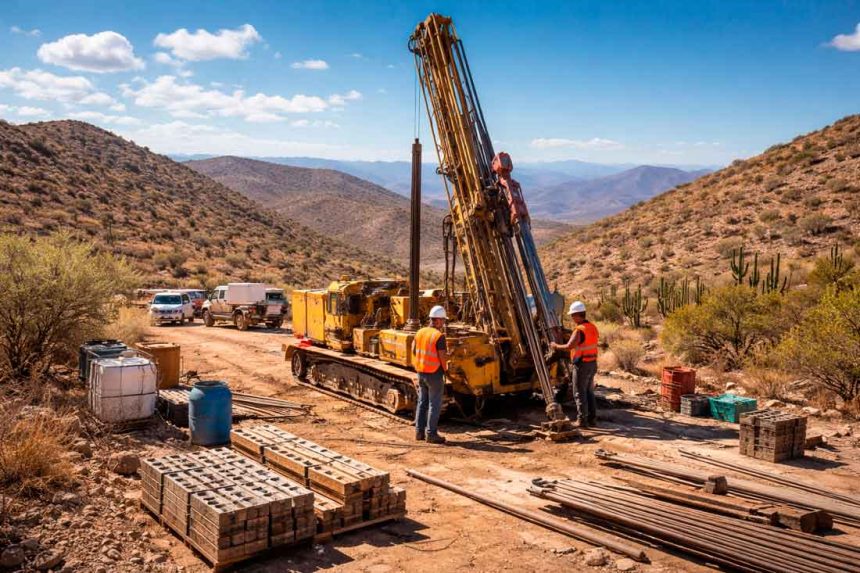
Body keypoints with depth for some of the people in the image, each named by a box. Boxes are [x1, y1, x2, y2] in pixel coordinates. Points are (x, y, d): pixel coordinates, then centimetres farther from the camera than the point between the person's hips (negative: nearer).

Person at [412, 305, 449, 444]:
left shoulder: (420, 332, 4)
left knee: (422, 402, 15)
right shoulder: (439, 336, -17)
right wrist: (445, 370, 1)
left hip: (421, 372, 7)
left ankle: (419, 431, 19)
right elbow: (442, 357, -16)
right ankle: (431, 434, 4)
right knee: (434, 404, 1)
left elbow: (414, 351, 9)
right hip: (434, 373, -7)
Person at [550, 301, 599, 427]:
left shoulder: (579, 330, -19)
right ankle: (592, 419, 20)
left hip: (581, 365, -8)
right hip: (592, 363, 8)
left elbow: (569, 346, -27)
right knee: (589, 393, 16)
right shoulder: (593, 327, 7)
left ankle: (582, 421, 3)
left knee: (580, 394, 0)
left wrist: (556, 346, -11)